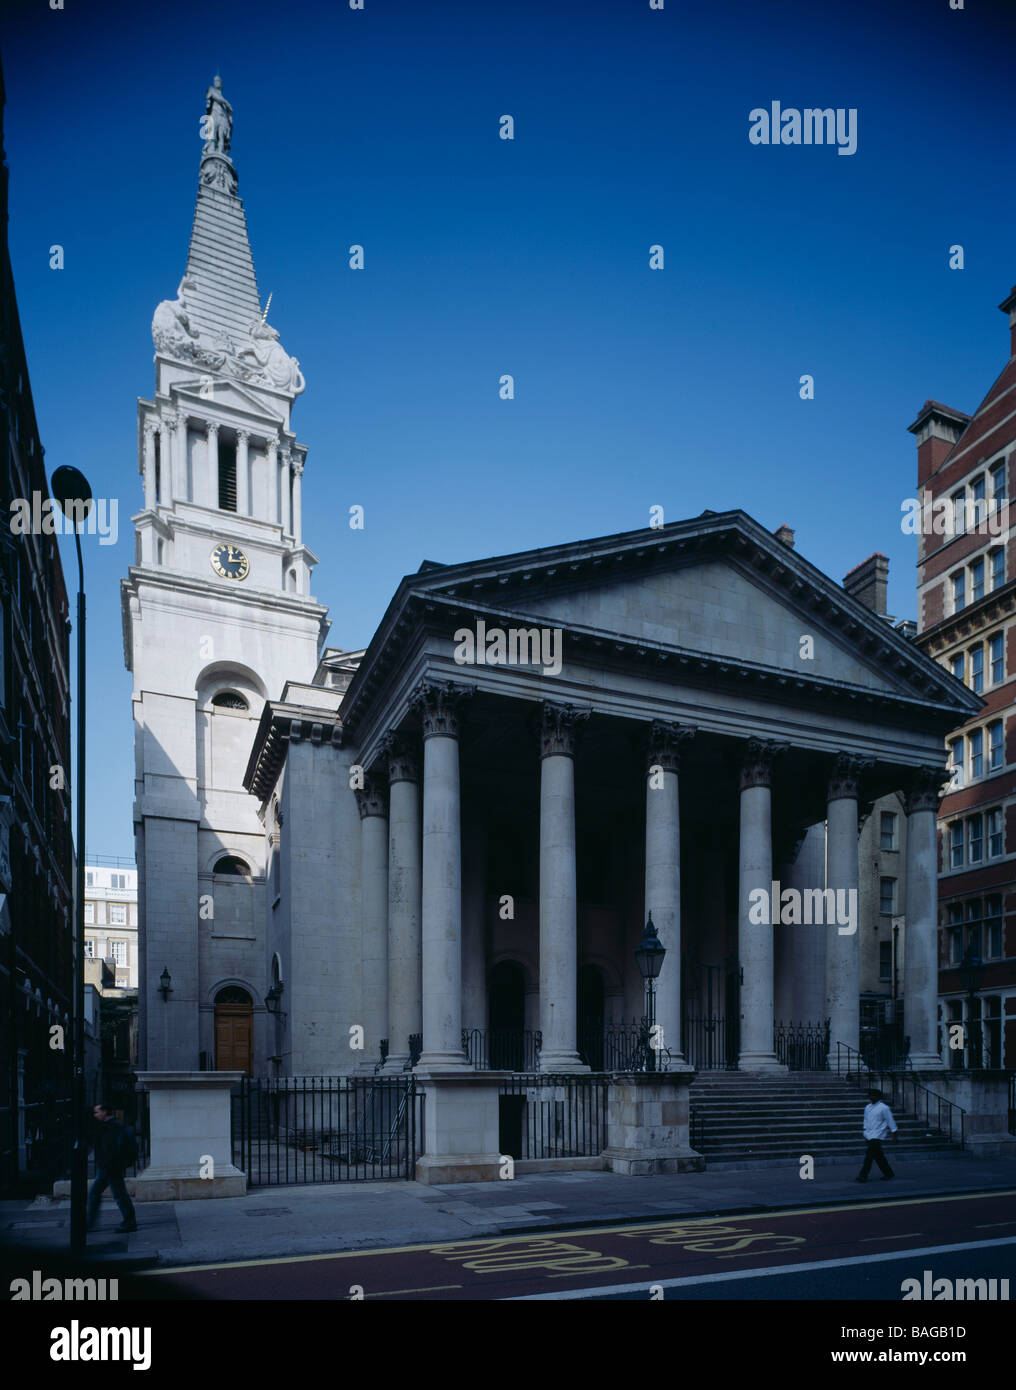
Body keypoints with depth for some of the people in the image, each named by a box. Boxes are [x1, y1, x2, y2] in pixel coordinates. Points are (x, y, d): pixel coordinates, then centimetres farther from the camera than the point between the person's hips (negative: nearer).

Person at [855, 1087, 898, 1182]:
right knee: (878, 1156, 12)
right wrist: (865, 1130, 16)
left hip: (877, 1136, -7)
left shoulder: (884, 1108, -9)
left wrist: (894, 1132, 0)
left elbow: (890, 1120, -3)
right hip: (869, 1134, 7)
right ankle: (888, 1173, 25)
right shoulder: (867, 1107, 11)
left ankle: (863, 1176, -8)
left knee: (869, 1156, -10)